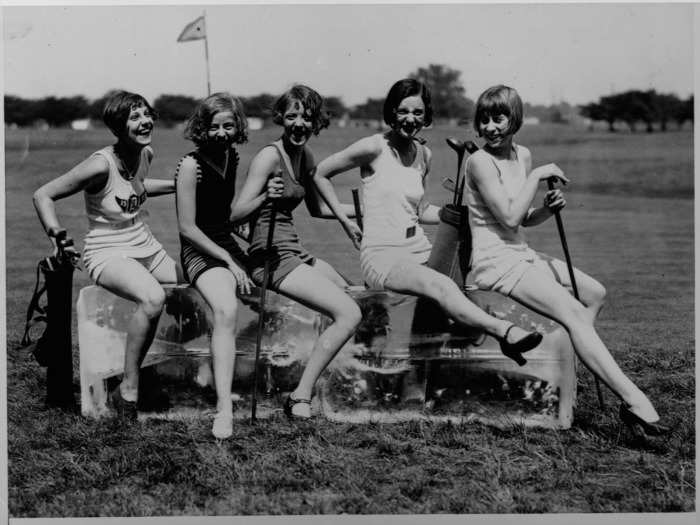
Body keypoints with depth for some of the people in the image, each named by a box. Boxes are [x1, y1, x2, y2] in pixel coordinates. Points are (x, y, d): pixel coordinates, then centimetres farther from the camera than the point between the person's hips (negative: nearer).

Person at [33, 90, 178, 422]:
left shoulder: (146, 154, 3)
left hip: (146, 247, 8)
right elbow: (43, 195, -16)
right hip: (108, 254, -8)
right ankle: (128, 391, -26)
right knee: (153, 298, -36)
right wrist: (57, 237, -30)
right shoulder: (102, 164, -20)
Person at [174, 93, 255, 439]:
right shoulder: (191, 165, -12)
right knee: (226, 310, -34)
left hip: (229, 244, 8)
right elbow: (187, 228, -14)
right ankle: (224, 407, -41)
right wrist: (228, 261, -15)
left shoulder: (232, 157, 10)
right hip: (200, 251, -8)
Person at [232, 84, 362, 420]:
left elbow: (316, 209, 25)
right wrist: (265, 197, -37)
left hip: (295, 252, 9)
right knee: (349, 314, -18)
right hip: (273, 258, -9)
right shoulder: (269, 156, -14)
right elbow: (236, 214, -19)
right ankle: (300, 398, -14)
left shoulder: (305, 156, 11)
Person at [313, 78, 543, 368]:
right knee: (441, 287, -37)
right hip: (381, 255, -9)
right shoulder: (374, 147, -4)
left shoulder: (423, 154, 14)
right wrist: (344, 219, 0)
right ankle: (505, 331, -54)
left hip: (419, 251, 9)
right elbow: (319, 173, 4)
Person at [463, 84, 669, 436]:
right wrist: (537, 176, -16)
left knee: (595, 293, 13)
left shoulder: (522, 156, 11)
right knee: (574, 312, -22)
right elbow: (508, 216, -22)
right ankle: (633, 401, -27)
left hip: (522, 254, 9)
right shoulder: (480, 162, -13)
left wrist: (548, 208, -4)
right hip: (495, 262, -9)